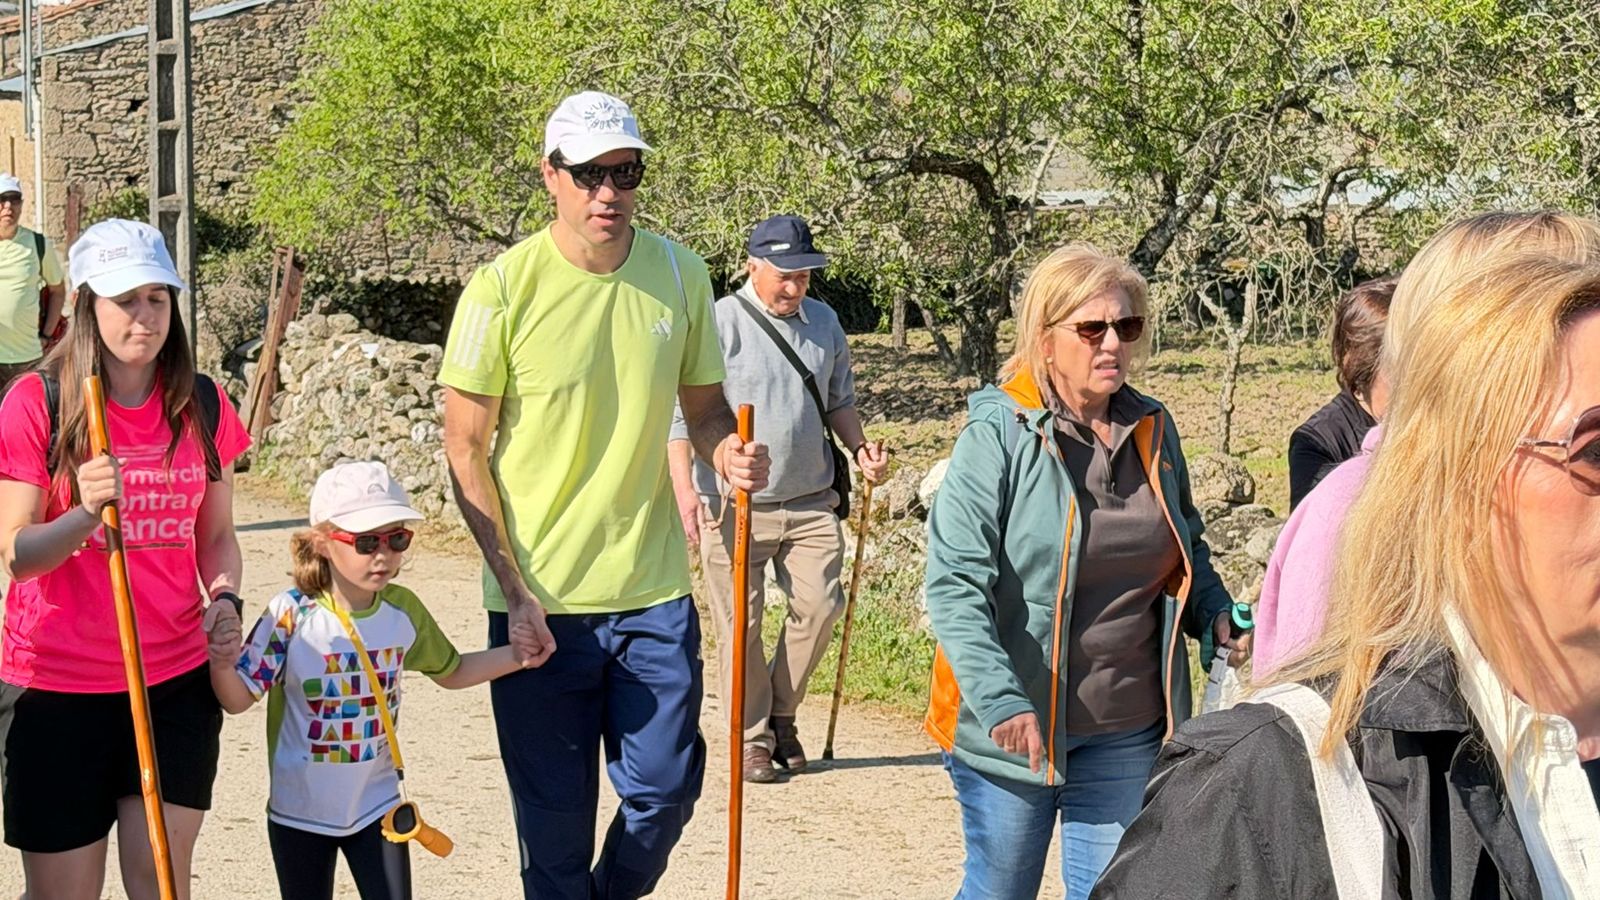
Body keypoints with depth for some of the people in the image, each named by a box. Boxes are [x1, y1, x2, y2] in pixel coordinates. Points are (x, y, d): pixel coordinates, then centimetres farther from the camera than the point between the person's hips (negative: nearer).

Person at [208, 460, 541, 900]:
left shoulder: (404, 610, -7)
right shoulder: (291, 614, -19)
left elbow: (451, 672, 10)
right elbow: (239, 699, -15)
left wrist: (512, 656, -6)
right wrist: (222, 666, -37)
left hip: (376, 805, 2)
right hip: (300, 811, -2)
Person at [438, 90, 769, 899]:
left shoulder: (679, 274, 0)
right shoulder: (504, 288, -10)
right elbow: (465, 450, -6)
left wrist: (727, 451, -13)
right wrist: (514, 590, -12)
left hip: (653, 591, 3)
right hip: (538, 599, -3)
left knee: (665, 790, 8)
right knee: (554, 815, 7)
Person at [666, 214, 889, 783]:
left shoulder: (823, 322, 11)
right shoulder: (719, 323, -6)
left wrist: (860, 448, 6)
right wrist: (685, 488, -18)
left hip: (811, 500, 4)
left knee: (819, 607, -3)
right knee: (741, 625, 1)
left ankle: (781, 714, 18)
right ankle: (754, 737, 15)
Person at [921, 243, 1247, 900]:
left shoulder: (1152, 428, 6)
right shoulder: (998, 434, -12)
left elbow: (1186, 551, 21)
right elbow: (954, 584, -19)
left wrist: (1217, 616, 0)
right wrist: (1001, 700, -30)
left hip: (1127, 729, 4)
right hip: (1013, 725, -4)